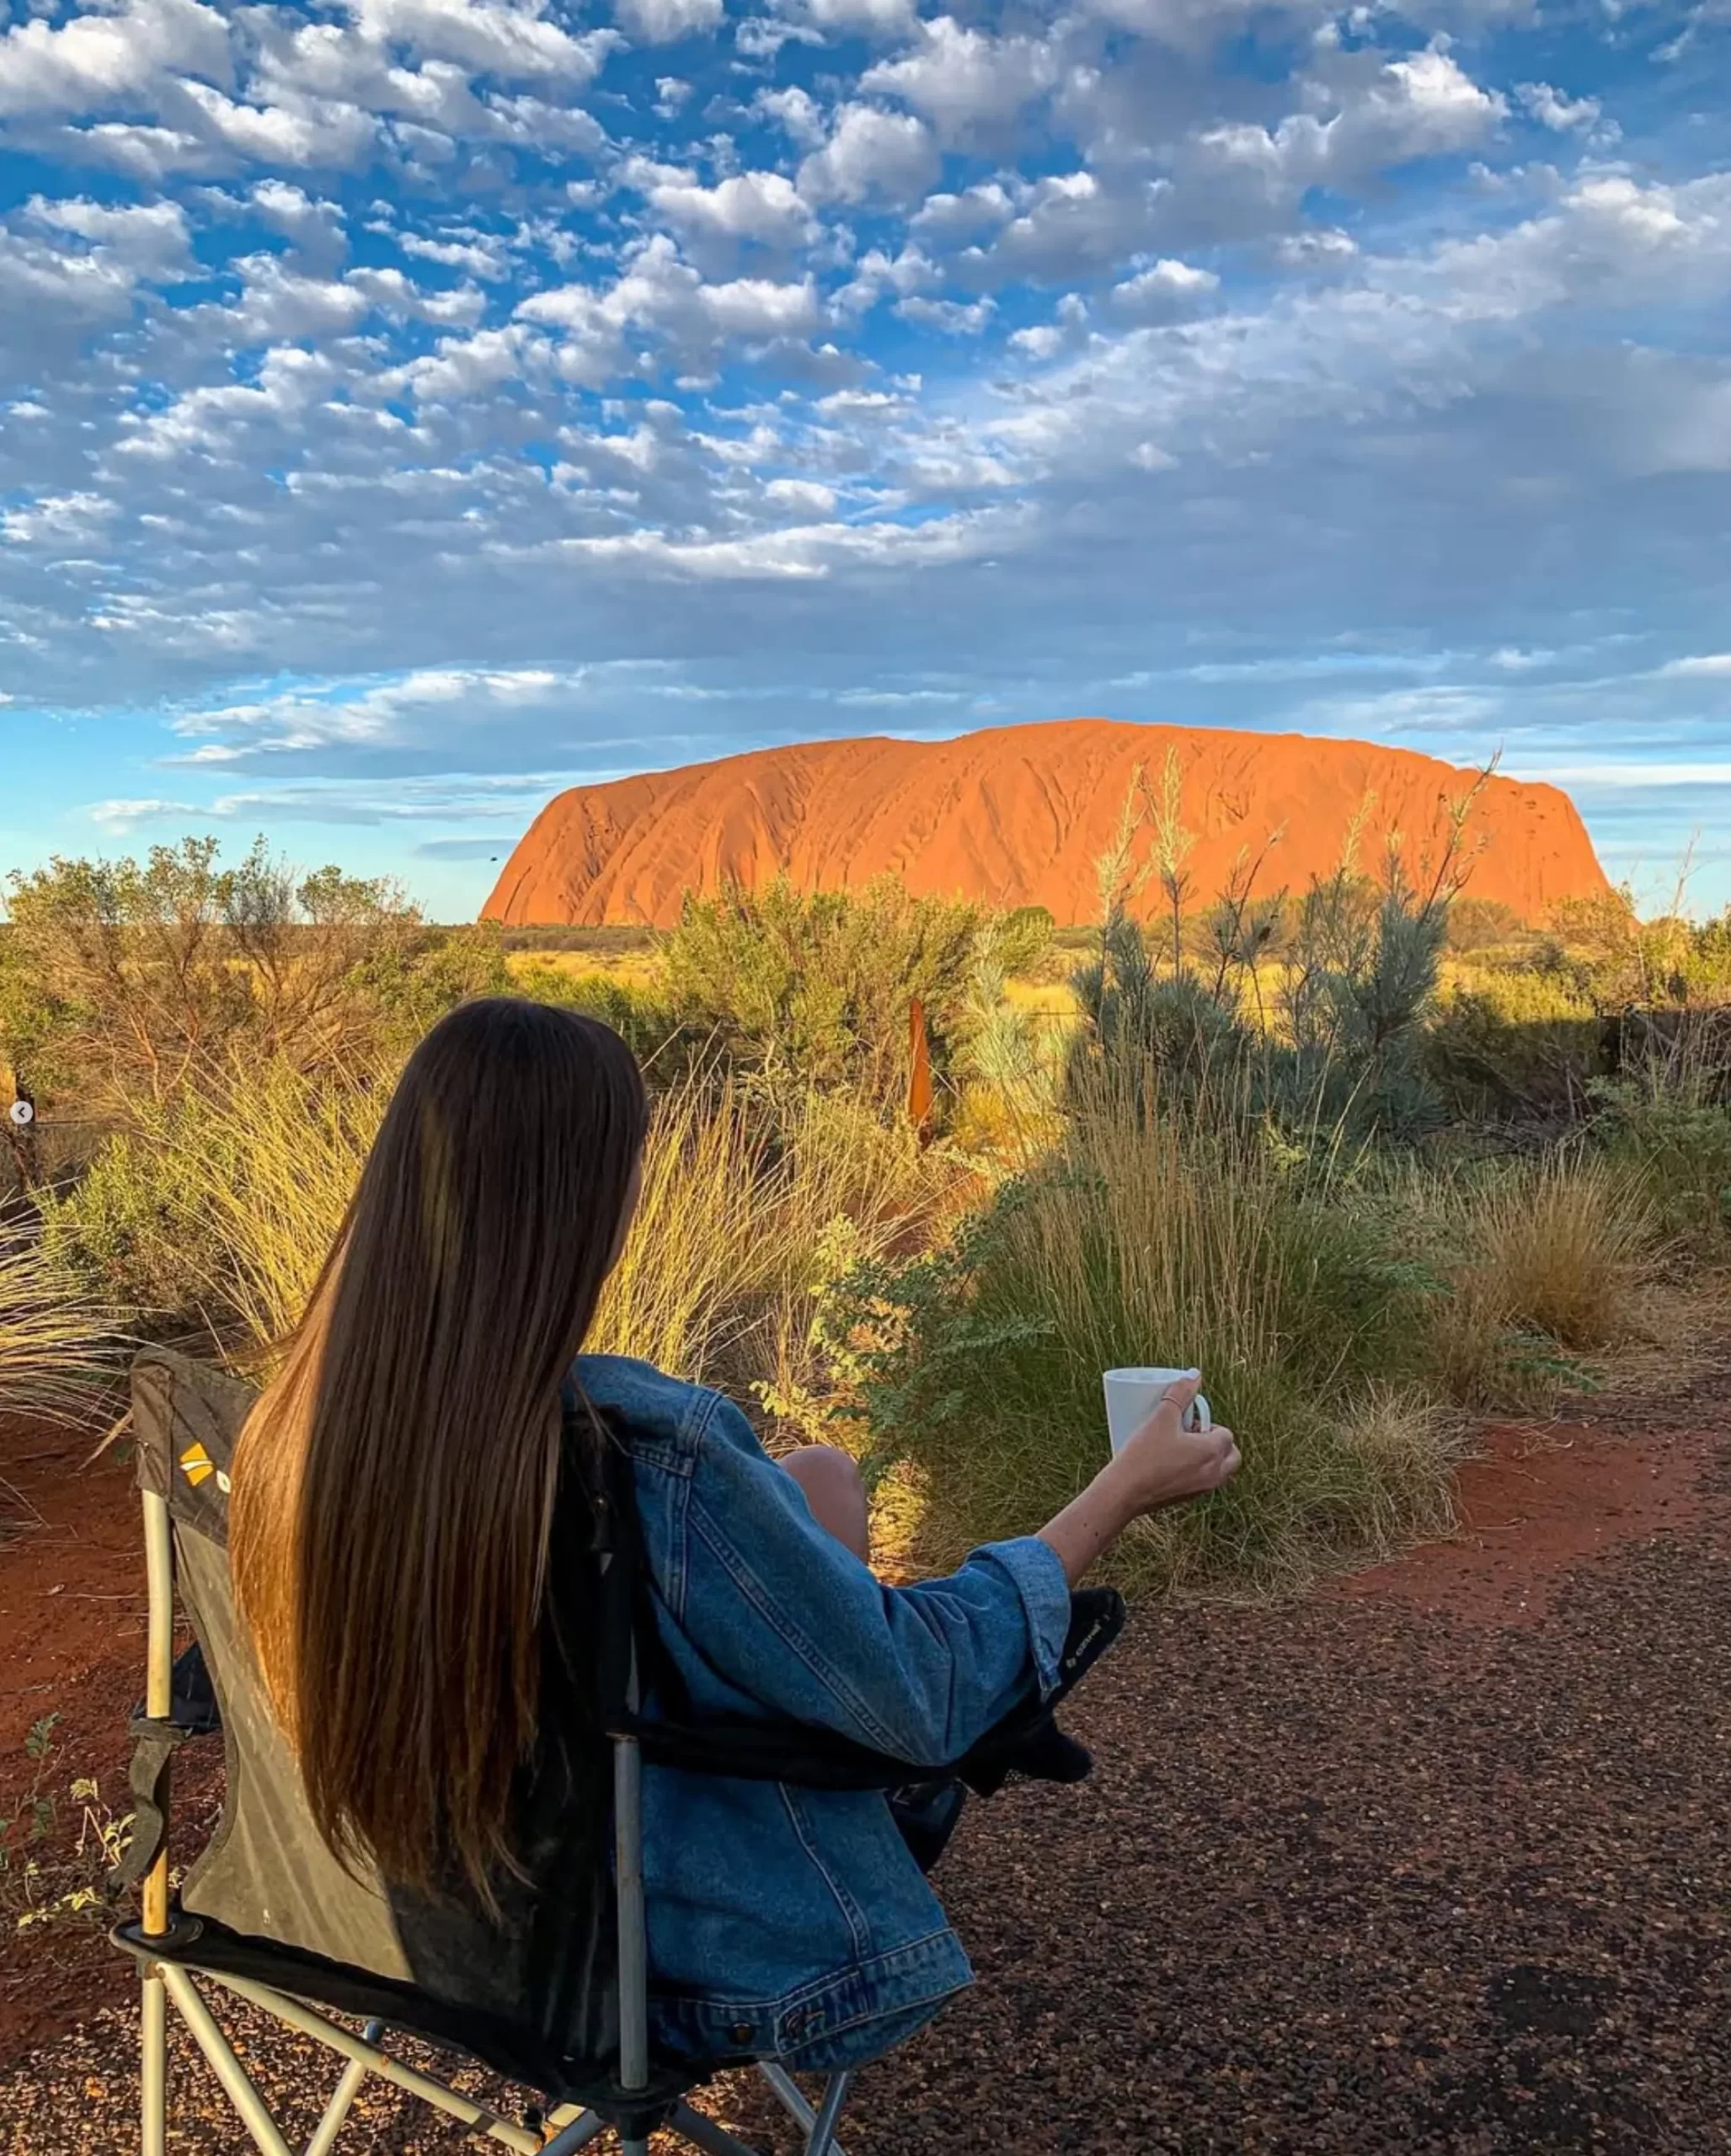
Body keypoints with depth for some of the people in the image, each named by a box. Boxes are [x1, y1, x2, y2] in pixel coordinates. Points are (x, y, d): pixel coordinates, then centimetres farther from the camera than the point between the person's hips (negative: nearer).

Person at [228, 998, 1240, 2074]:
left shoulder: (299, 1419, -17)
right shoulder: (650, 1458, -37)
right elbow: (920, 1688, -24)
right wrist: (1123, 1491, -11)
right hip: (649, 1959, -5)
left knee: (817, 1475, 17)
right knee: (821, 1482, 14)